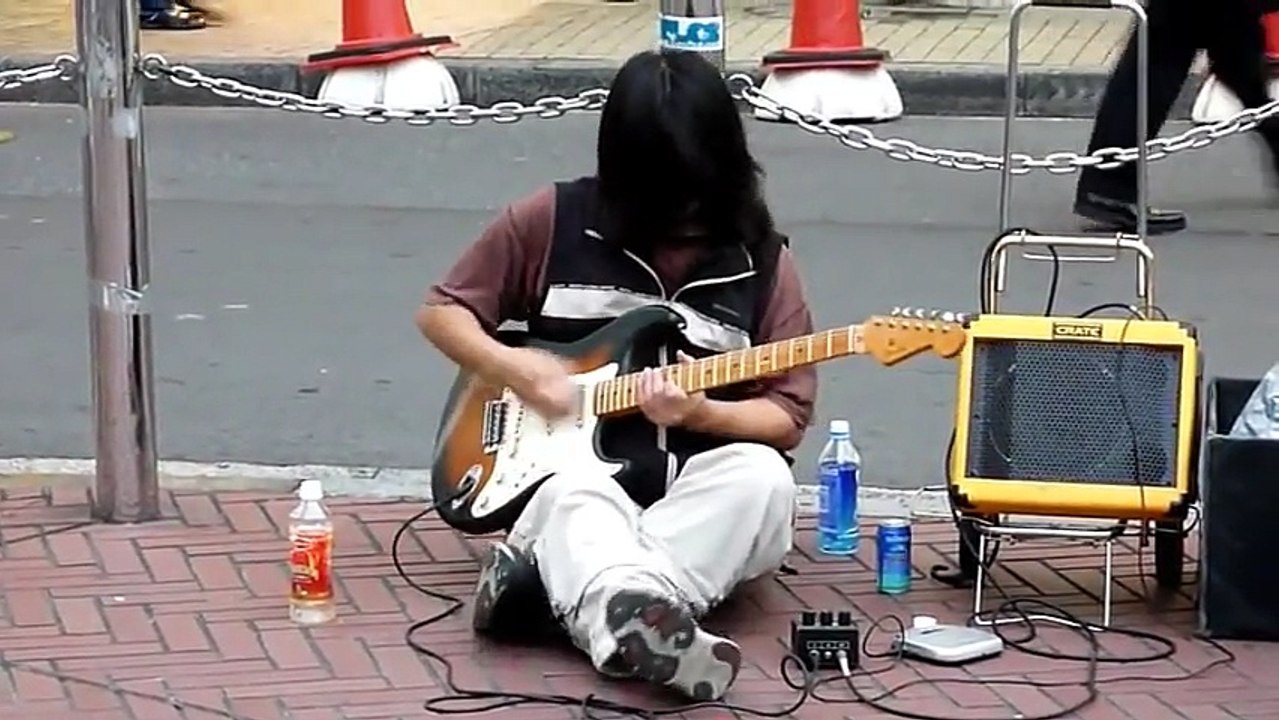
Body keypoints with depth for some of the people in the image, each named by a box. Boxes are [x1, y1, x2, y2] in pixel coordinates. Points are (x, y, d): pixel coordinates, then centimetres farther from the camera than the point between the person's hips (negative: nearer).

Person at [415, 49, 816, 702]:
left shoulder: (759, 260, 1)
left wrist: (700, 414, -20)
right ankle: (638, 617, -65)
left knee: (761, 476, -33)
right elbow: (442, 311, 10)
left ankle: (554, 574, -41)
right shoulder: (553, 221, 0)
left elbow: (787, 415, 0)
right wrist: (510, 367, -11)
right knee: (571, 498, -36)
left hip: (697, 495, 1)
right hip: (574, 467, -1)